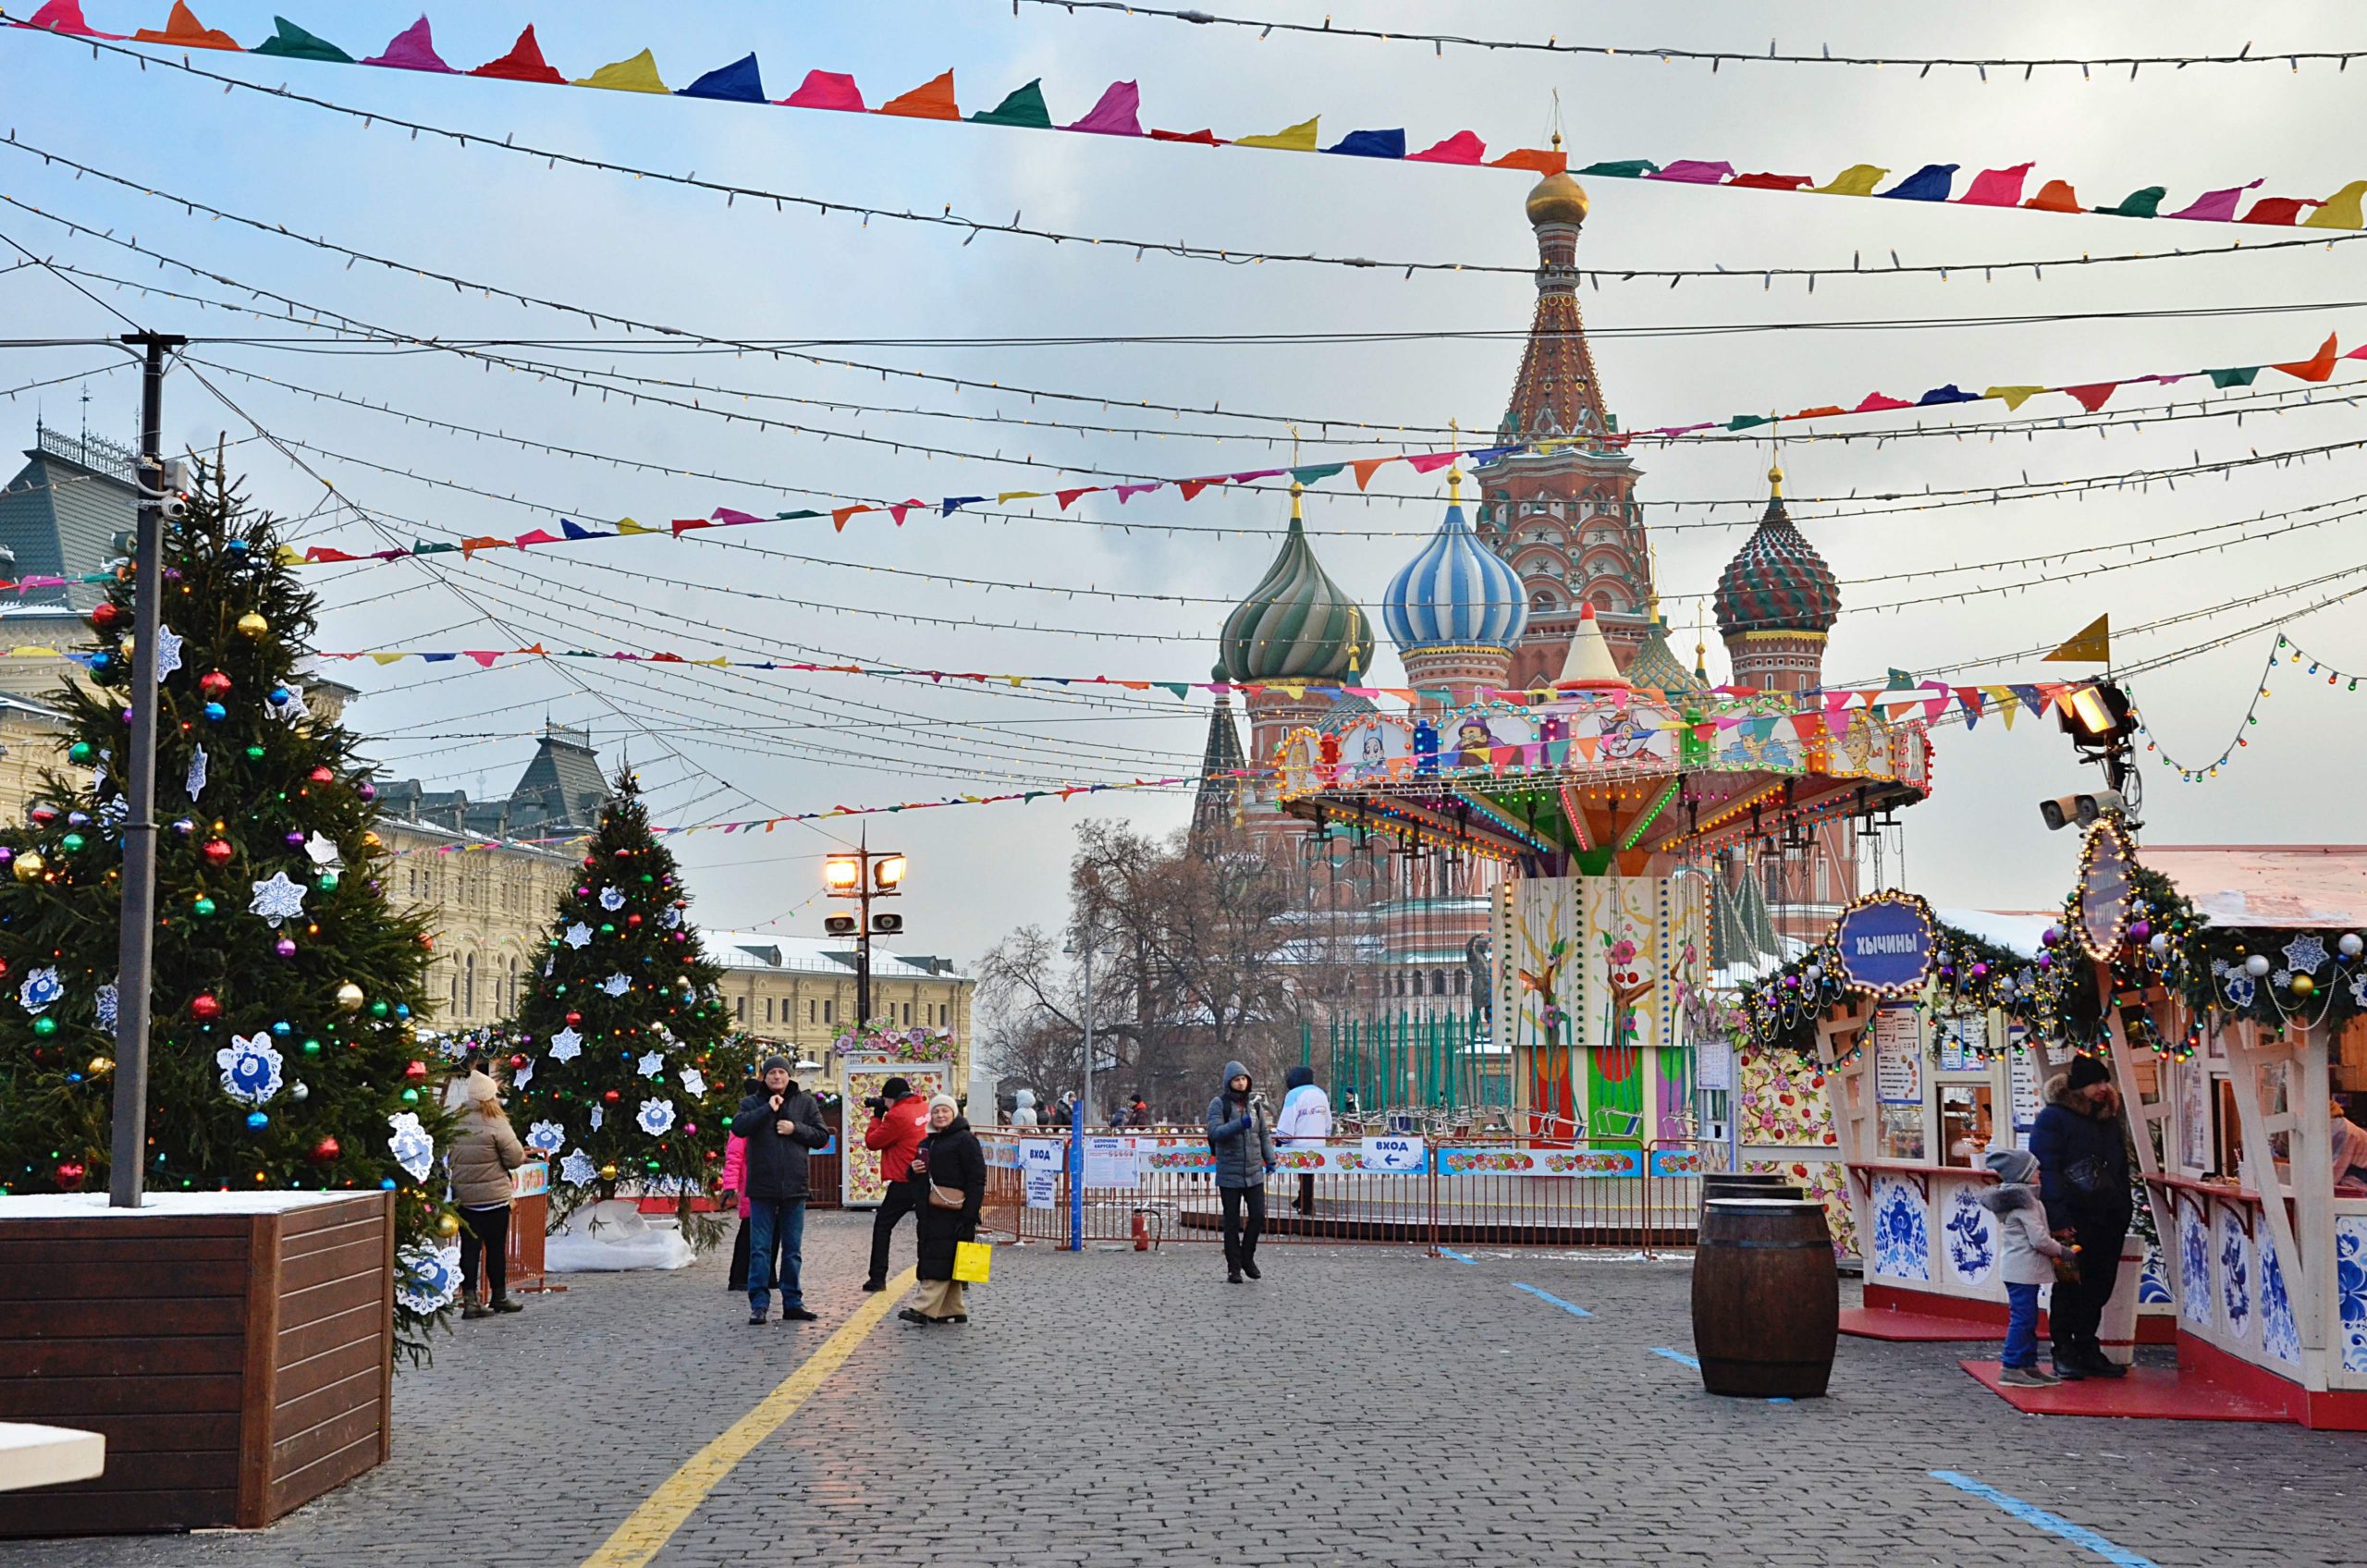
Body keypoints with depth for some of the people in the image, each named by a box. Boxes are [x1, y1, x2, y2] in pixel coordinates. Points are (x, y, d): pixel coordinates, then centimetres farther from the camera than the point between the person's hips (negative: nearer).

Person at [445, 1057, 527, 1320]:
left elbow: (448, 1156, 10)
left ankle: (469, 1299, 3)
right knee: (496, 1246, 9)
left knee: (469, 1246, 7)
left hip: (463, 1197, 4)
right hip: (493, 1197, -4)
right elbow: (516, 1158, -12)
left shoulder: (455, 1123, -1)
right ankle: (499, 1297, 21)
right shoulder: (497, 1125, -15)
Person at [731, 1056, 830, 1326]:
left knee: (793, 1249, 8)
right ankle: (759, 1303, 3)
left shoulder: (805, 1103, 8)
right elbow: (739, 1127, -14)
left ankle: (792, 1302, 14)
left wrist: (796, 1129, -9)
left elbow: (822, 1136, 6)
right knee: (760, 1248, -1)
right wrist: (768, 1109, -18)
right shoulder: (753, 1103, 4)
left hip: (794, 1187, 2)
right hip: (762, 1188, -2)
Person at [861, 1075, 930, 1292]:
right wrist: (884, 1116, 14)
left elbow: (872, 1142, -6)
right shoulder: (927, 1110, 8)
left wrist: (877, 1116, 6)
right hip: (928, 1179, 6)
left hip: (905, 1182, -6)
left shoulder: (897, 1115, -14)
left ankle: (877, 1278, 7)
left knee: (882, 1225, 10)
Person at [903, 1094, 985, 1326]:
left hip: (953, 1211, -9)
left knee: (940, 1259, -11)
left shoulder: (965, 1140, -7)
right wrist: (915, 1169, 5)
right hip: (930, 1211, 9)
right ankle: (955, 1309, 15)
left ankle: (924, 1309, -15)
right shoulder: (927, 1142, 19)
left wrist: (969, 1214, -20)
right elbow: (919, 1178, 31)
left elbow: (977, 1178, -13)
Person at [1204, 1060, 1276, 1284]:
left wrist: (1270, 1160, 6)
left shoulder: (1255, 1102, 8)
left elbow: (1264, 1133, 13)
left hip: (1254, 1171, 3)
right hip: (1229, 1172, -3)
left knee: (1258, 1215, -1)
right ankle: (1234, 1267, 11)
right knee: (1232, 1222, 2)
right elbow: (1214, 1132, -17)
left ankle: (1247, 1257, 19)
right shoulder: (1219, 1104, -5)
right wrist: (1240, 1124, -29)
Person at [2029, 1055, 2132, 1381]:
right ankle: (2064, 1354, 8)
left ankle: (2087, 1349, 19)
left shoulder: (2109, 1119, 16)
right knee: (2069, 1287, 0)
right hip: (2073, 1221, -6)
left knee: (2098, 1288, 9)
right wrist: (2059, 1221, -20)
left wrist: (2123, 1214, 11)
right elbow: (2046, 1171, -13)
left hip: (2107, 1220, 6)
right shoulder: (2053, 1118, -6)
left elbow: (2121, 1170, 22)